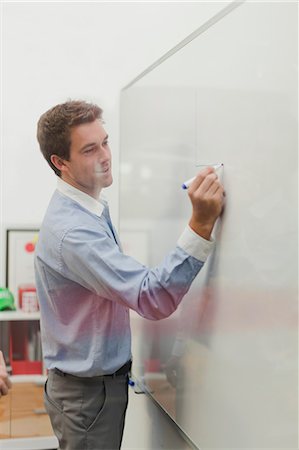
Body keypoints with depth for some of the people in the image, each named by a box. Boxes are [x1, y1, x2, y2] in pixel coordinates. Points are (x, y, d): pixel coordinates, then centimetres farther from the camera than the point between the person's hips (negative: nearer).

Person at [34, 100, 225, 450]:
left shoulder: (90, 209, 4)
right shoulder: (72, 230, -29)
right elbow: (154, 300, -35)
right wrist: (201, 223, -41)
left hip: (105, 378, 9)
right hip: (88, 391, -9)